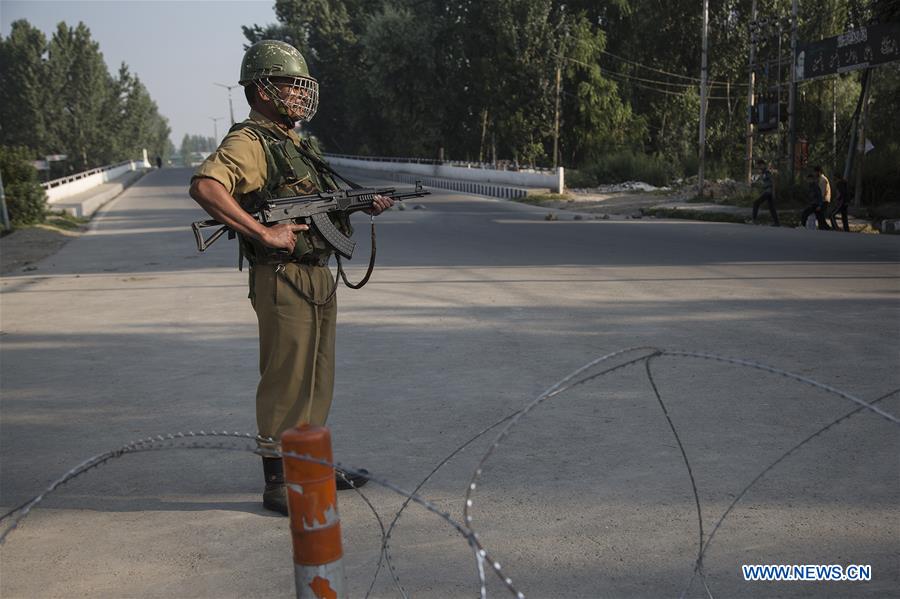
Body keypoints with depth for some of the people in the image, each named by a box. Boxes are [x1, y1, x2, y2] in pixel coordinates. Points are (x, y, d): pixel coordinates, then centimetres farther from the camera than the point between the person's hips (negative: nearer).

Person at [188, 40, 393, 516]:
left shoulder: (297, 143, 17)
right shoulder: (248, 143, -13)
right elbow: (204, 187, -30)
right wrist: (265, 234, -29)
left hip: (319, 278, 9)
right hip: (283, 280, -9)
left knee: (318, 379, 17)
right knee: (285, 382, -2)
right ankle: (277, 483, 10)